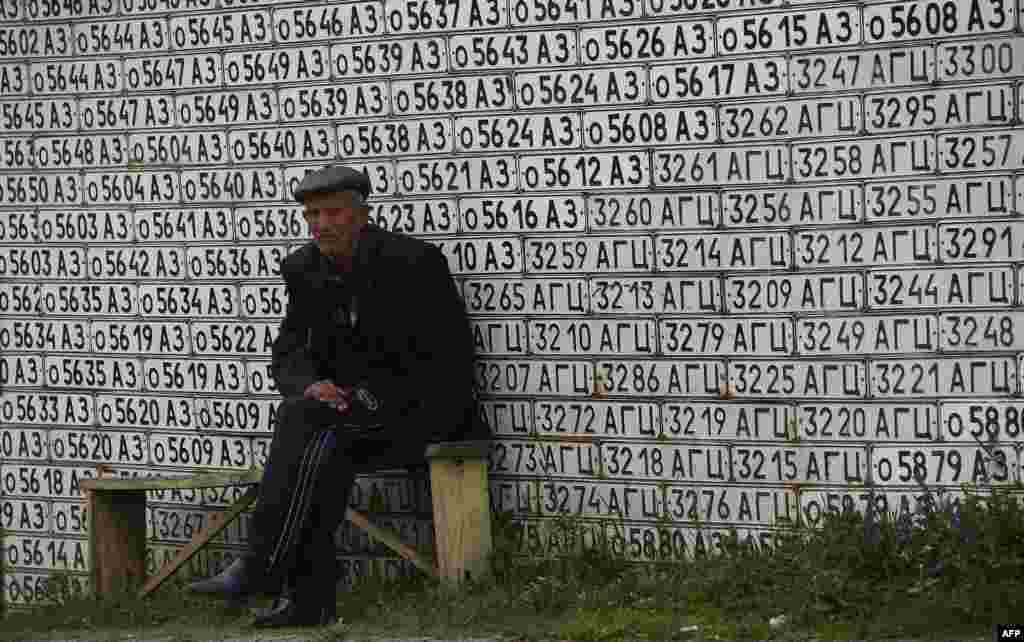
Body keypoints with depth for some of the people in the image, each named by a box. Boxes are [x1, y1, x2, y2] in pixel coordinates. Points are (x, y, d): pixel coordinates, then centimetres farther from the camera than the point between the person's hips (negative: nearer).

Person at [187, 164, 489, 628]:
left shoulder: (414, 261, -13)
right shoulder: (304, 269, 5)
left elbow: (452, 360, -12)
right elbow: (288, 352, 9)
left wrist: (376, 396, -20)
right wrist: (309, 384, -15)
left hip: (425, 405, -5)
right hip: (354, 405, 5)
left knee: (304, 417, -30)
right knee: (324, 452, -32)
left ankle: (259, 568, -31)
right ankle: (310, 598, -34)